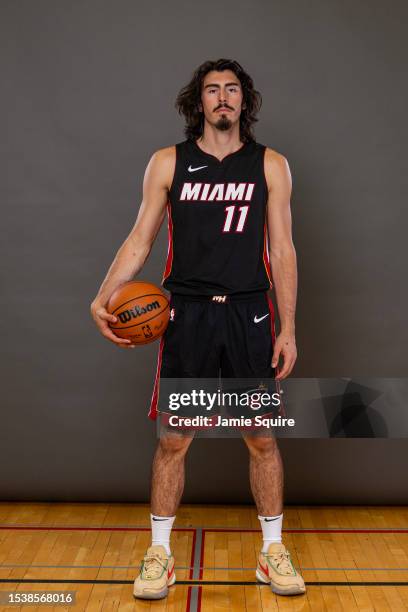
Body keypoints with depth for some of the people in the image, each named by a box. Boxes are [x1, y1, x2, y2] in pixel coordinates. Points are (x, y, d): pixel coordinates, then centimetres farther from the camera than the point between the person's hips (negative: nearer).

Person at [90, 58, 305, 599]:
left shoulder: (271, 165, 6)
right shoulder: (168, 163, 5)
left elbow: (283, 250, 4)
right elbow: (140, 240, 5)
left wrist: (288, 329, -1)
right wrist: (102, 299, -9)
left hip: (250, 314, 1)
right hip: (187, 314, 0)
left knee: (262, 438, 7)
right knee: (173, 440, 4)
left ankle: (274, 551, 26)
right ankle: (160, 553, 22)